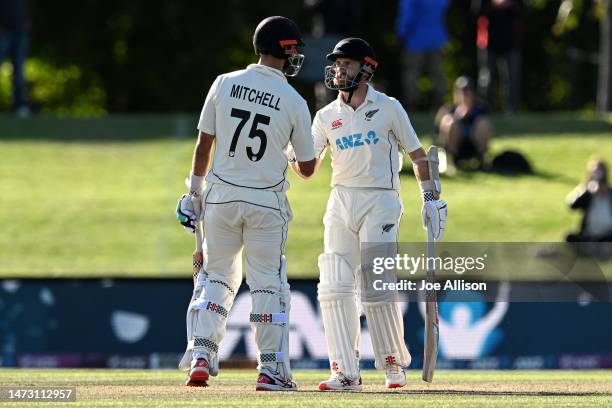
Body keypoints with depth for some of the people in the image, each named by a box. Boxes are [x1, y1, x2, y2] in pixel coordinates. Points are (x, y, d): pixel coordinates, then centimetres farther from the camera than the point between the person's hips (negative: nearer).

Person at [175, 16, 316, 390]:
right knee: (269, 284, 5)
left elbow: (204, 144, 2)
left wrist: (195, 191, 12)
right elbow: (308, 168, 0)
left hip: (221, 196, 3)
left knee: (218, 277, 15)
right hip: (266, 203, -3)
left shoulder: (224, 84, -1)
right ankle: (271, 370, 5)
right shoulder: (294, 102, -6)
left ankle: (202, 358, 5)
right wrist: (302, 160, 24)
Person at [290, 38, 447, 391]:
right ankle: (346, 372, -4)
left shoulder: (388, 108, 2)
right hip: (341, 203, 4)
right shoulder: (327, 117, 10)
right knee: (335, 288, -6)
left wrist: (431, 197, -1)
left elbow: (417, 154, 6)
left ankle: (394, 362, 9)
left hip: (380, 202, -4)